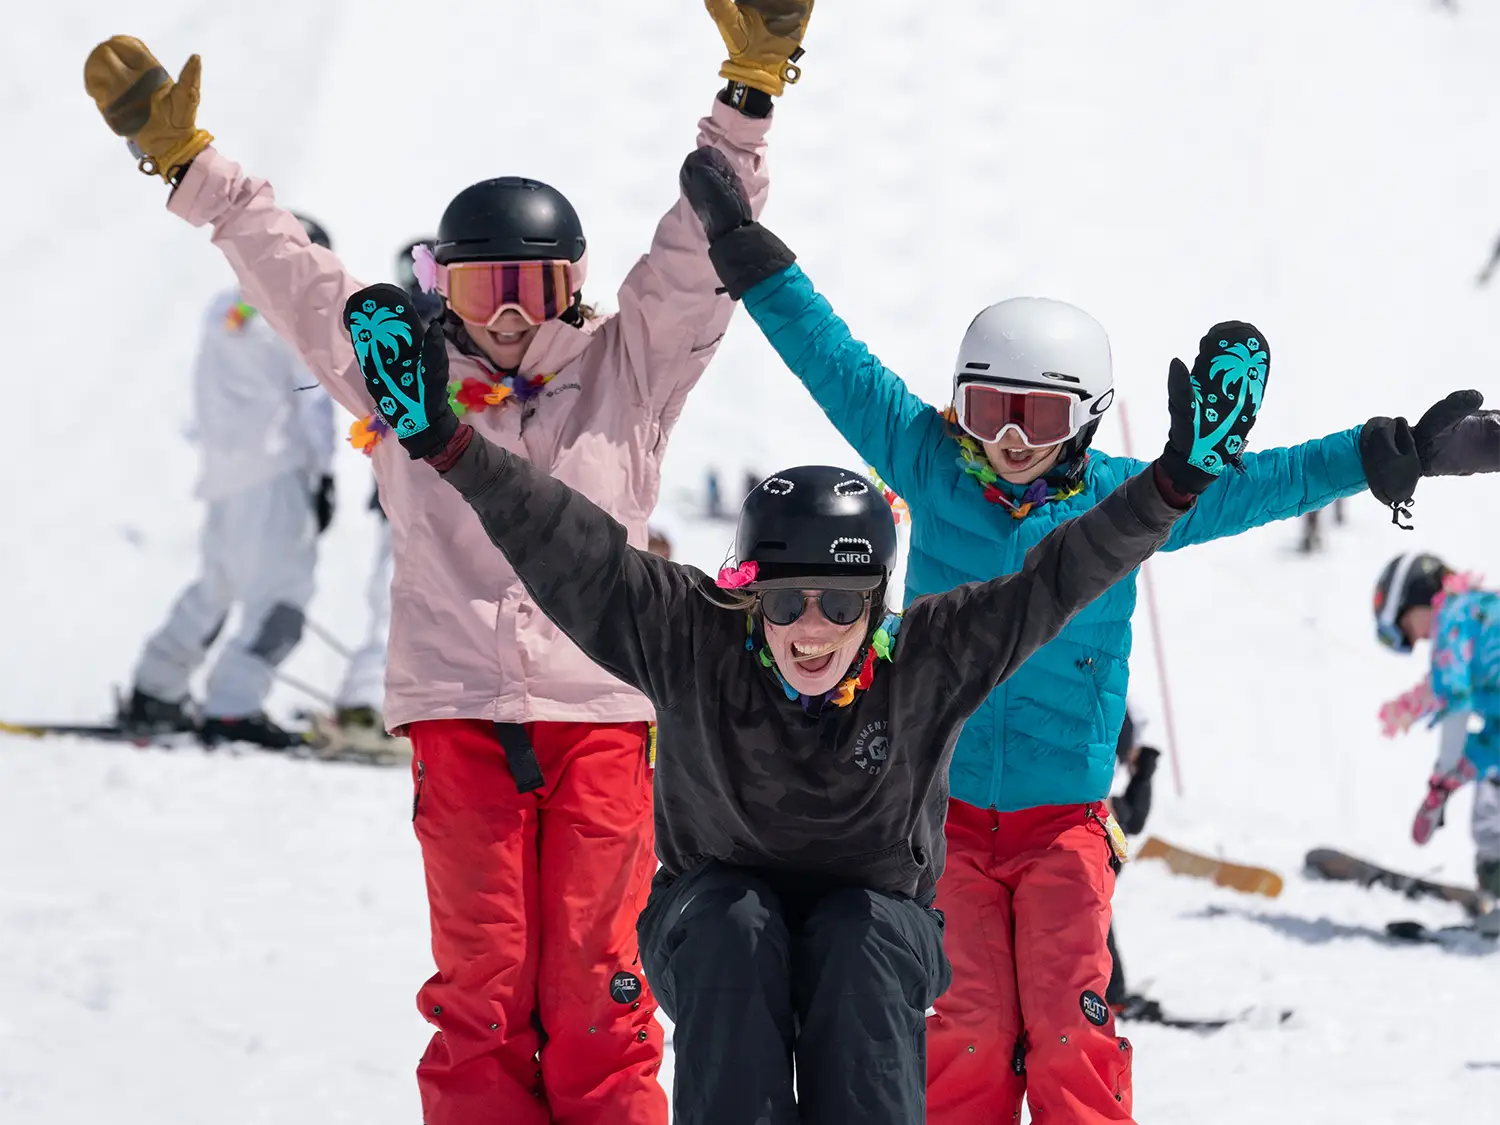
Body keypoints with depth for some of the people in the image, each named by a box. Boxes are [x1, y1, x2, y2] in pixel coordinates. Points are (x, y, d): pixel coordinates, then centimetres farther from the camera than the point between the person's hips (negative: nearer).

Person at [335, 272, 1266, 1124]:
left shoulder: (926, 663, -14)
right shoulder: (692, 644, -15)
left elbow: (1060, 576, -19)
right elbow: (568, 549, -22)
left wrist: (1180, 479, -30)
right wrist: (445, 444, -32)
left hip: (878, 910, 0)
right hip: (716, 902, 0)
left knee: (860, 946, -32)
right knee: (734, 932, -32)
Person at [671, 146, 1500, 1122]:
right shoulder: (930, 466, 1)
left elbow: (1256, 484, 3)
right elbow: (834, 361, 2)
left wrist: (1402, 455, -3)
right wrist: (744, 245, 1)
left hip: (1064, 813, 0)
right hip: (943, 811, 0)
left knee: (1069, 1026, -10)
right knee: (966, 1032, -7)